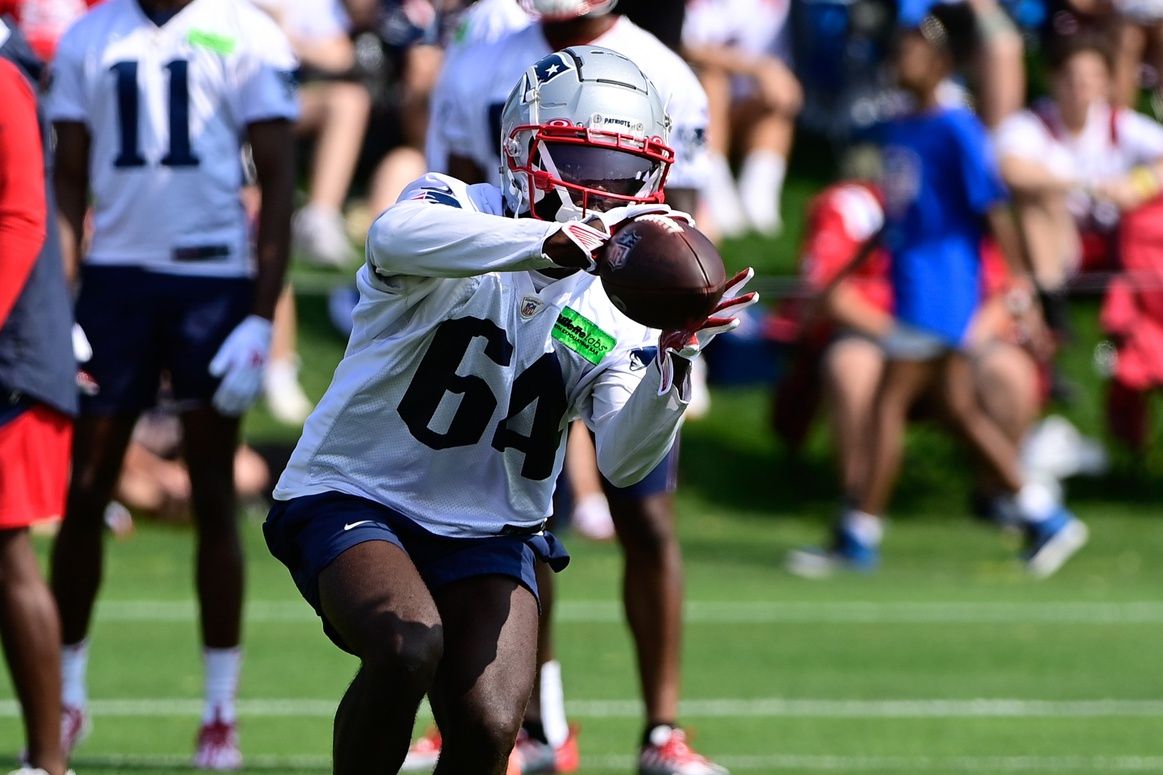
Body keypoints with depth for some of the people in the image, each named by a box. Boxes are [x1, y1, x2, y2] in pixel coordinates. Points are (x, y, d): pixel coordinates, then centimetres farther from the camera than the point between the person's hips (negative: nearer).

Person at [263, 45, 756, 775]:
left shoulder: (618, 309, 0)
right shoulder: (460, 214, -12)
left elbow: (625, 459, -15)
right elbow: (397, 237, -41)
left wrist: (675, 357, -33)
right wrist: (566, 242, -50)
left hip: (488, 534, 4)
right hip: (357, 497, -4)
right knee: (409, 645, -32)